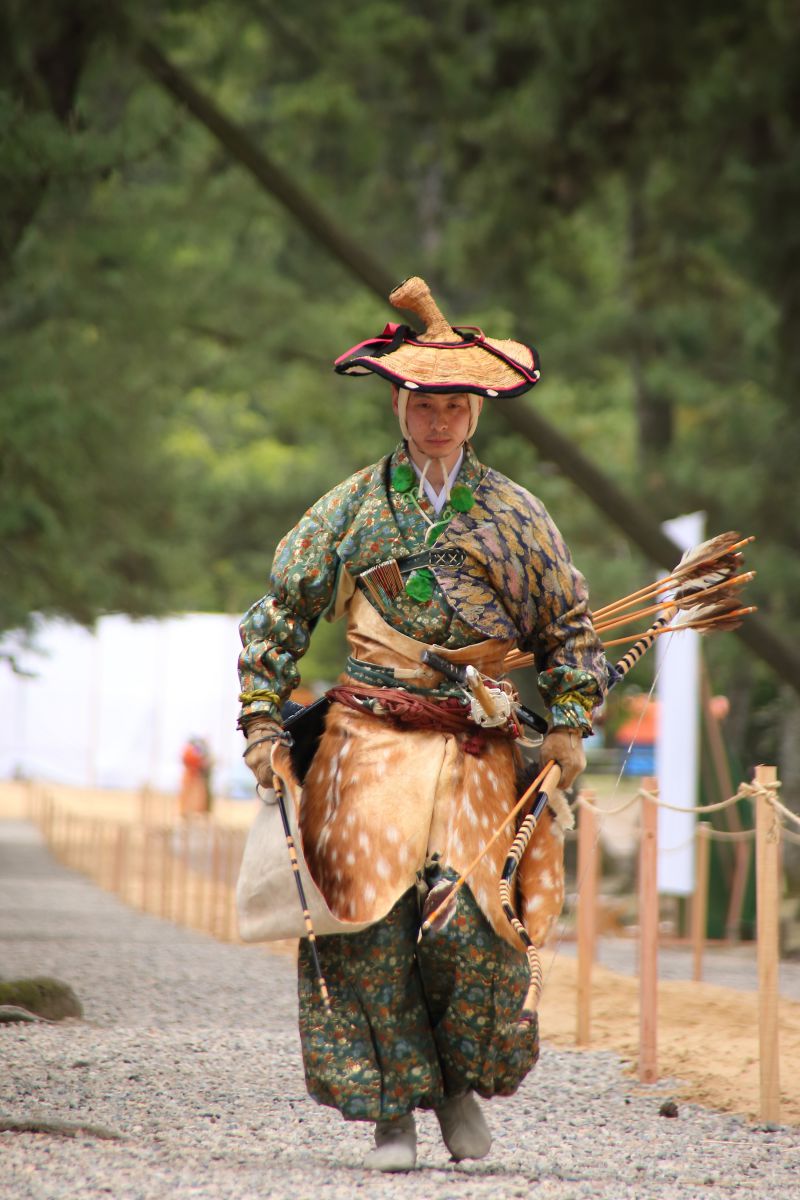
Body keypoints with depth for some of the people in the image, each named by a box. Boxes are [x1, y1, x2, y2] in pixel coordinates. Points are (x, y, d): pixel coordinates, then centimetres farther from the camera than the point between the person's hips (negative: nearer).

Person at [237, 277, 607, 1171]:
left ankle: (461, 1082, 10)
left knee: (465, 920, -13)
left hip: (478, 748, 0)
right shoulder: (352, 507, 9)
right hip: (370, 740, 0)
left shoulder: (514, 516, 10)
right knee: (375, 922, -8)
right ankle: (391, 1110, -1)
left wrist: (568, 724, 5)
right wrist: (263, 723, 4)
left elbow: (571, 625, 17)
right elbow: (280, 612, 12)